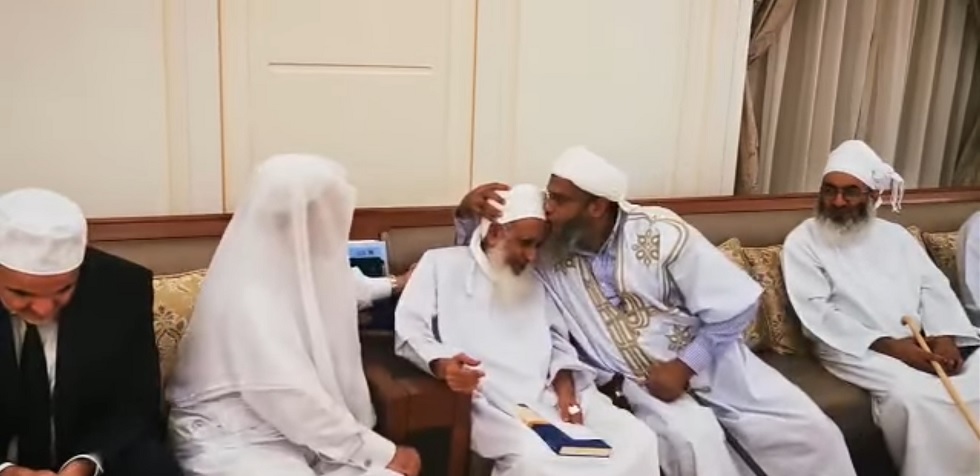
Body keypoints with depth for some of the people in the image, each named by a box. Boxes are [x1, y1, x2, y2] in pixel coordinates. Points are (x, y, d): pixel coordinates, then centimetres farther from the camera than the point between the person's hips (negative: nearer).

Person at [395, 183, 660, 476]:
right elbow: (409, 331, 0)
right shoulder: (442, 263, 9)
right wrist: (441, 363, -21)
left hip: (551, 395, 6)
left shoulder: (535, 278, 25)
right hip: (491, 402, -5)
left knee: (637, 439, -16)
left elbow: (558, 339, 21)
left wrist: (564, 381, -1)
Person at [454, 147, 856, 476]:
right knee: (693, 442, -32)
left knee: (811, 434, -9)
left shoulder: (661, 233, -16)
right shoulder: (546, 248, -9)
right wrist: (468, 213, -16)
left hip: (707, 359, 1)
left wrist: (684, 366, -16)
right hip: (634, 379, 0)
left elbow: (736, 307, -12)